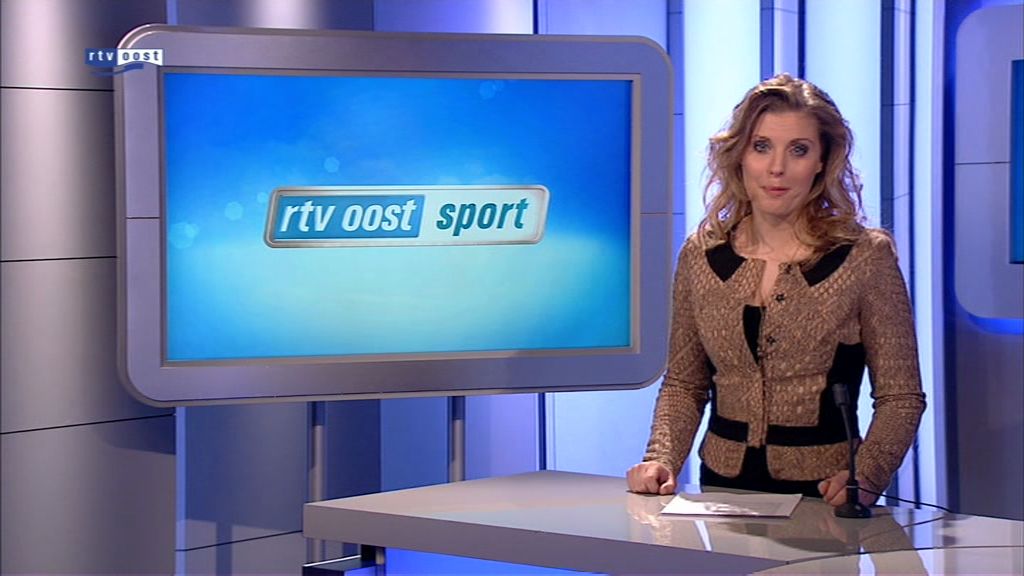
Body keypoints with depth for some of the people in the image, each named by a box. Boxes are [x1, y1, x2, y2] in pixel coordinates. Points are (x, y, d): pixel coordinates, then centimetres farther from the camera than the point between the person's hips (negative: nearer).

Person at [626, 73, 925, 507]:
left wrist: (865, 477, -15)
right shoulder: (701, 255, 8)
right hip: (724, 485, 3)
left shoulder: (866, 256, -1)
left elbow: (900, 397, 0)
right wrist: (662, 459, -1)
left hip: (822, 494, -3)